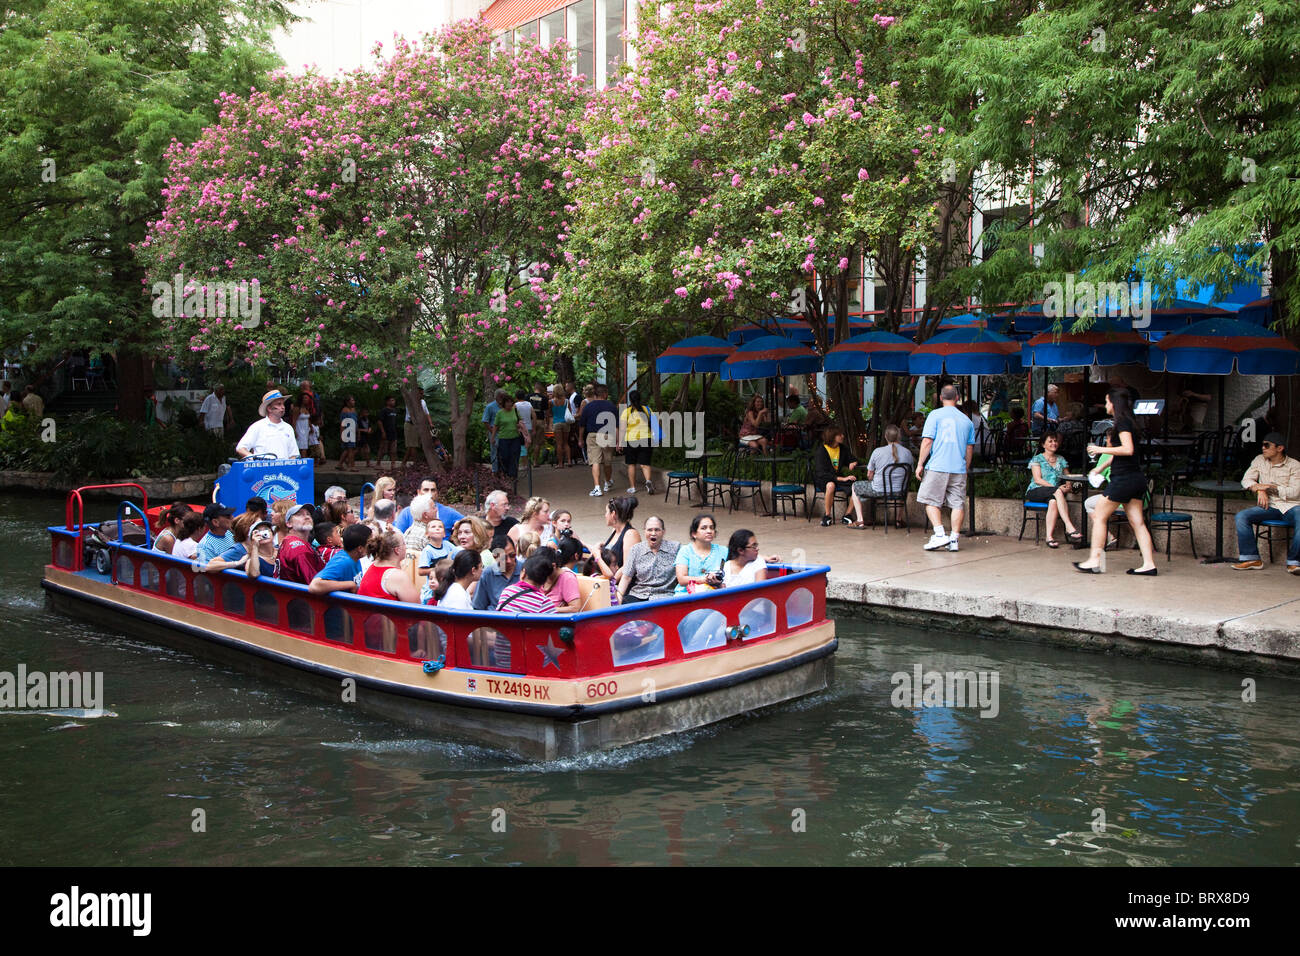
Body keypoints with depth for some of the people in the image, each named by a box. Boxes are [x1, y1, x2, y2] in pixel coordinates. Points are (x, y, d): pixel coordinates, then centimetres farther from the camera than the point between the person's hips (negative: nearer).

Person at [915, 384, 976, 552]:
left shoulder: (935, 415, 0)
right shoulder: (966, 420, 12)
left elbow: (927, 441, -6)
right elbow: (970, 448, 15)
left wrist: (920, 464, -1)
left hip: (938, 467, -4)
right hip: (959, 469, 4)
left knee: (931, 501, 4)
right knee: (957, 504, 6)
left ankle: (940, 535, -8)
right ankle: (954, 539, 4)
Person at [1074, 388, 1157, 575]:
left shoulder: (1122, 422, -11)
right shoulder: (1128, 422, 18)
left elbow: (1128, 449, -23)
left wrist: (1101, 449, -14)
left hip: (1124, 478, -9)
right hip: (1136, 478, 9)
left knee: (1099, 516, -1)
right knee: (1137, 522, 6)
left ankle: (1094, 561, 0)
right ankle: (1149, 564, 3)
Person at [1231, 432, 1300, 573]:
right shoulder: (1260, 460, 12)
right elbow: (1246, 480, 5)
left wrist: (1270, 487, -15)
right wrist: (1260, 490, -13)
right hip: (1269, 507, 3)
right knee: (1241, 516, -22)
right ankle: (1252, 559, -17)